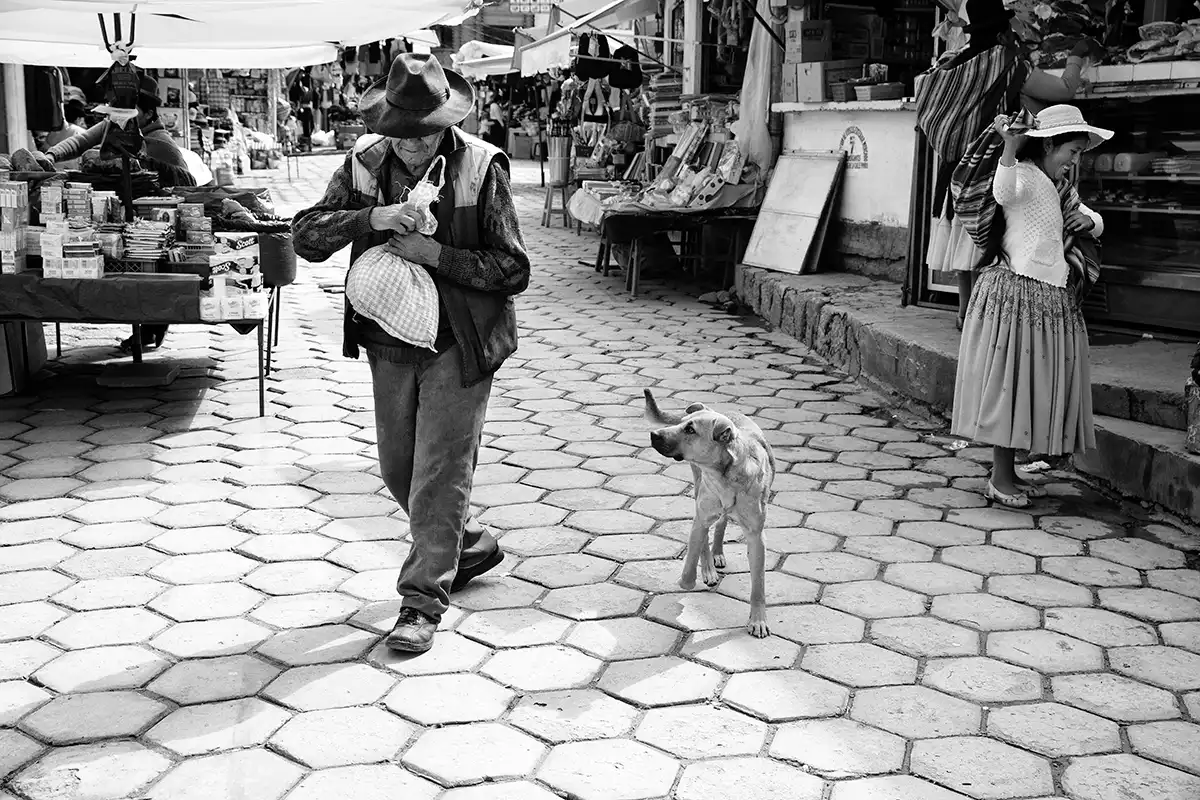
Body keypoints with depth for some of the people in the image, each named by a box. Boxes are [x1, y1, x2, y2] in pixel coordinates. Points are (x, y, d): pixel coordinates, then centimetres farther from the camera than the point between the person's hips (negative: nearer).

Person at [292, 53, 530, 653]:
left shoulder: (481, 169, -12)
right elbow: (305, 236, -7)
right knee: (398, 469, 15)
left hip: (457, 345, -5)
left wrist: (435, 254, -22)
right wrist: (370, 218, -23)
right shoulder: (364, 163, -1)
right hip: (389, 344, 5)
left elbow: (512, 269, -12)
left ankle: (423, 601, 8)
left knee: (440, 474, -3)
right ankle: (471, 545, 38)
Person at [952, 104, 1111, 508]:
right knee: (1008, 383, -5)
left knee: (1031, 386, 11)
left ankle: (1008, 473, 19)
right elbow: (1003, 192, -32)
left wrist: (1088, 220, 6)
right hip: (1016, 292, -10)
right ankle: (1000, 478, 2)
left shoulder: (1057, 189, 22)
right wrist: (1010, 145, -40)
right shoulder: (1025, 175, -8)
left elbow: (1096, 224, 29)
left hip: (1052, 299, 10)